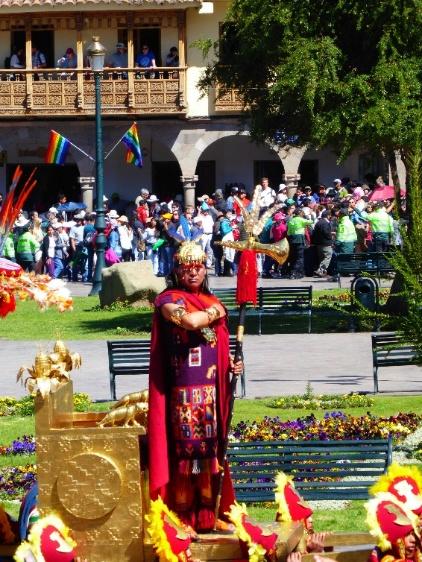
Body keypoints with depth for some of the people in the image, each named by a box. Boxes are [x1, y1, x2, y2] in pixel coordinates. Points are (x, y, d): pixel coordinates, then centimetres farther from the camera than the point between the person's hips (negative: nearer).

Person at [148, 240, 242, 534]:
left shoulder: (214, 304, 16)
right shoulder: (169, 300, -2)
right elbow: (190, 321, -23)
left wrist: (231, 365, 4)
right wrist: (215, 312, -4)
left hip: (213, 390, 6)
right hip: (184, 391, -6)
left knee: (211, 451, 6)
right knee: (185, 451, -5)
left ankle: (208, 515, 13)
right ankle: (183, 518, 0)